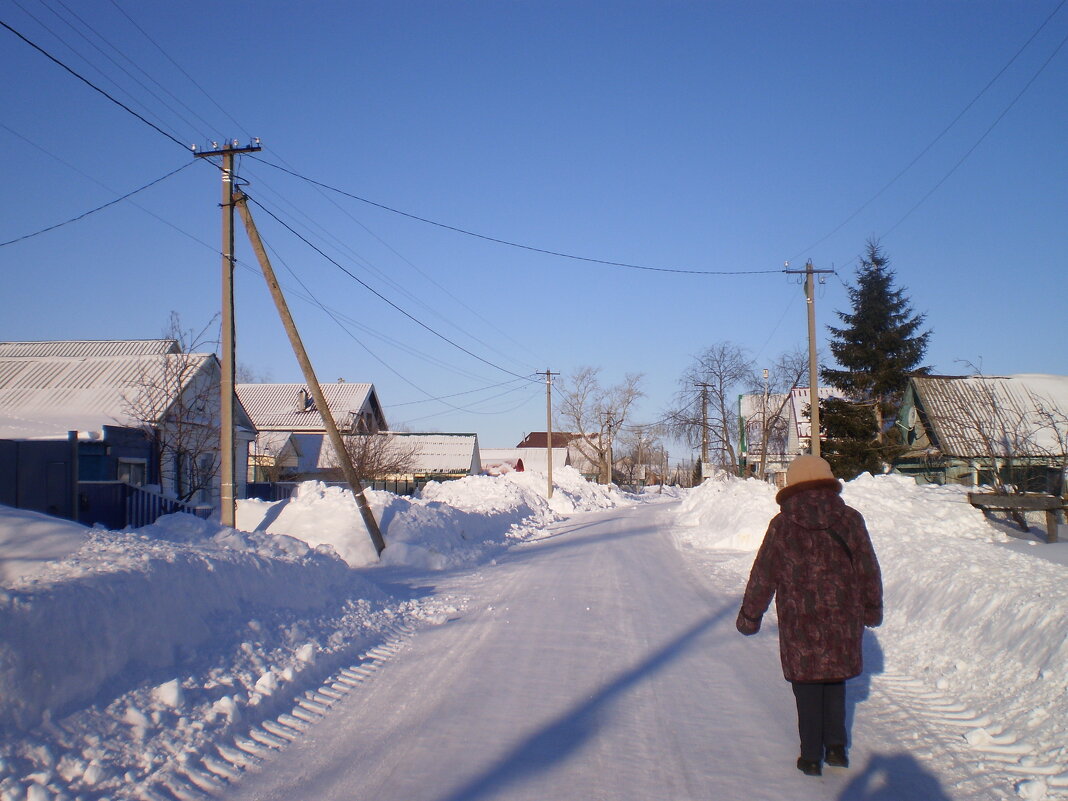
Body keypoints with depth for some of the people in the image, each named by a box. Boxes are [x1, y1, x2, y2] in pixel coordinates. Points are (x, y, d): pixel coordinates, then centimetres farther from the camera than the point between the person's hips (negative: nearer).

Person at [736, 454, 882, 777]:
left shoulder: (782, 525, -7)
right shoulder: (850, 520, -1)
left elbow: (763, 575, -3)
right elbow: (869, 570, 6)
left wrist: (749, 615, 7)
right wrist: (872, 608, 21)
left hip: (800, 621, -2)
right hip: (843, 618, 3)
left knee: (807, 686, 8)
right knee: (835, 680, 19)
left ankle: (811, 757, 12)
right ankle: (836, 747, 19)